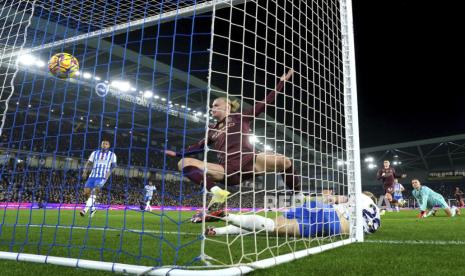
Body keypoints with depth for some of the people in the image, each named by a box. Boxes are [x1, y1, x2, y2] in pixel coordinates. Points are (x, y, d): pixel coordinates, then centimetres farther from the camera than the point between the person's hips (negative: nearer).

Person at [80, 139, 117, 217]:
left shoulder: (112, 155, 10)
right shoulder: (95, 153, 15)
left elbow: (114, 166, 9)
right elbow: (88, 163, 12)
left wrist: (109, 172, -9)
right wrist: (84, 172, -3)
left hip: (102, 177, -3)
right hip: (92, 176, 3)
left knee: (95, 191, -25)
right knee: (86, 192, -7)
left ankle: (85, 209, -29)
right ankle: (93, 208, 14)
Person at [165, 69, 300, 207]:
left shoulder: (241, 117, 14)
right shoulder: (212, 129, 24)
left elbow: (264, 103, 13)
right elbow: (199, 146, 33)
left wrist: (281, 82, 14)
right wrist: (177, 153, 29)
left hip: (249, 163, -2)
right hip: (227, 170, 3)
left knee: (284, 161, -26)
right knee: (184, 163, -15)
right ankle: (217, 192, -35)